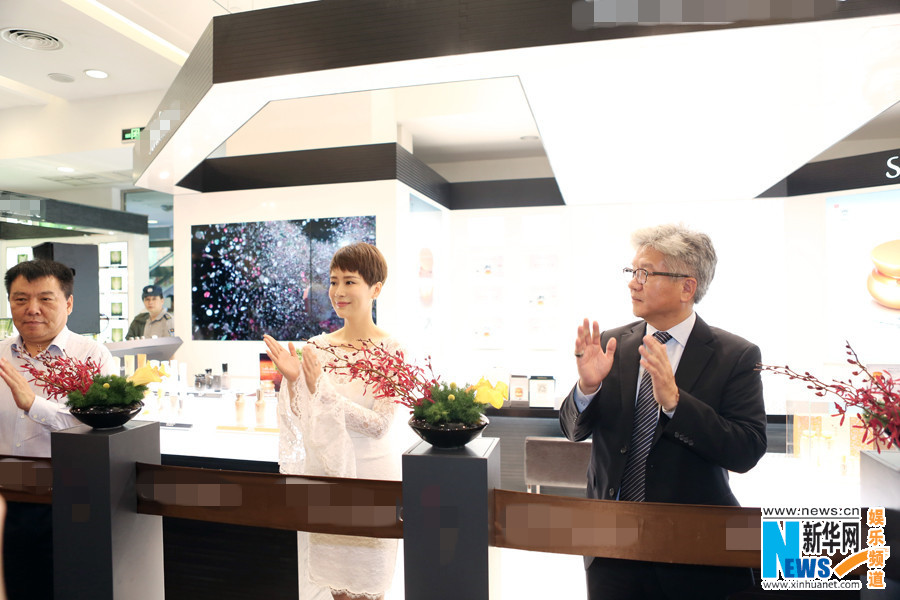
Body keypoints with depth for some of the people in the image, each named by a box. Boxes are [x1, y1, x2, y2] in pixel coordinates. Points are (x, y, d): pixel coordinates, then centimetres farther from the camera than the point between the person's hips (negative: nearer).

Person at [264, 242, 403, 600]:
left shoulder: (392, 350, -11)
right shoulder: (318, 346, 2)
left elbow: (379, 424, -18)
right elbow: (302, 422, 2)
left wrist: (321, 388, -25)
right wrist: (292, 380, -16)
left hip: (370, 471, -4)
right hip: (324, 471, 4)